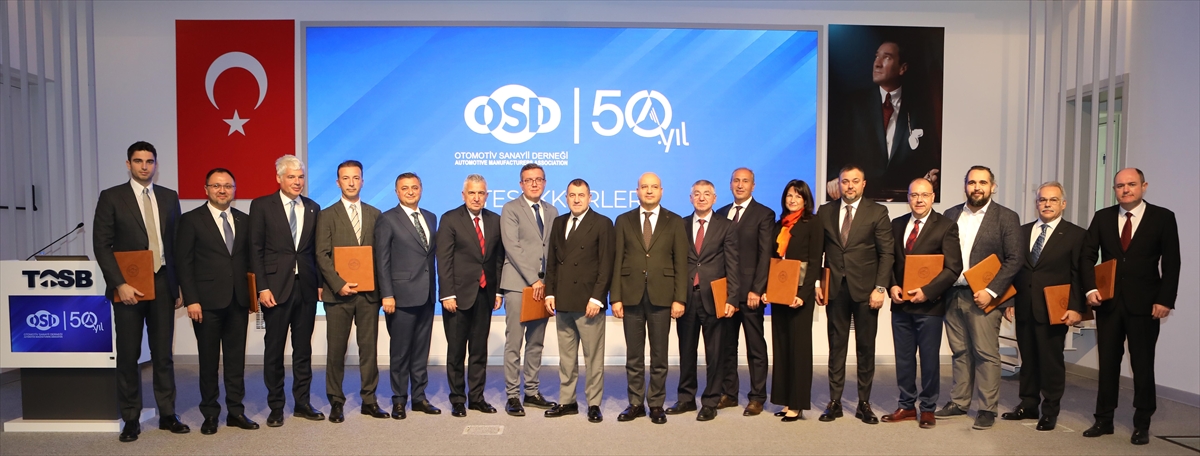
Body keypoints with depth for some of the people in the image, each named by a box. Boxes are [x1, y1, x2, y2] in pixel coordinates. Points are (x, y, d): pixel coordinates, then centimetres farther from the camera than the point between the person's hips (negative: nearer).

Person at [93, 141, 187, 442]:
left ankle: (167, 414, 17)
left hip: (163, 284, 3)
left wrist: (180, 286, 6)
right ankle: (131, 419, 16)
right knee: (128, 355, 6)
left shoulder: (169, 197, 9)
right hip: (128, 286, -2)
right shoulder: (111, 197, -1)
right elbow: (102, 245, -6)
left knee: (163, 352, 8)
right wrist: (120, 284, -15)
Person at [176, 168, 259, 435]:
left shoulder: (244, 220, 10)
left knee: (236, 358, 7)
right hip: (207, 302, -3)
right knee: (209, 360, 6)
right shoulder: (191, 220, -1)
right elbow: (183, 263, -5)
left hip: (238, 300, 3)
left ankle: (236, 411, 16)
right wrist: (191, 300, -11)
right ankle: (210, 414, 17)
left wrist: (253, 293, 4)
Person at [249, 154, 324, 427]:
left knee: (303, 348, 9)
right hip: (276, 287, -3)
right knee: (274, 349, 5)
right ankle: (276, 406, 16)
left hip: (306, 287, 3)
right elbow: (256, 249, -4)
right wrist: (262, 287, -10)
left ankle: (302, 402, 20)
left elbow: (316, 249, 10)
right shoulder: (262, 206, 0)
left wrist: (320, 282, 3)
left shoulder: (313, 208, 10)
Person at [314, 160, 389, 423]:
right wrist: (339, 284, -14)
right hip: (338, 293, -2)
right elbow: (322, 255, -3)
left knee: (369, 347, 6)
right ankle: (336, 402, 15)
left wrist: (379, 283, -4)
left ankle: (369, 400, 15)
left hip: (369, 292, 2)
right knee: (336, 349, 4)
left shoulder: (375, 214, 11)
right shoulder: (327, 215, 4)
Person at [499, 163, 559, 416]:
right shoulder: (510, 209, -1)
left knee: (536, 343, 10)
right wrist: (533, 280, -13)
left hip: (543, 285, 5)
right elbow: (512, 247, -10)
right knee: (514, 343, -2)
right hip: (518, 284, -5)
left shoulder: (551, 211, 15)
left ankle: (532, 391, 18)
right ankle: (512, 395, 5)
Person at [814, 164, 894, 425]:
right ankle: (834, 402, 13)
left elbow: (886, 253, -3)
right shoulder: (825, 212, 7)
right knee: (836, 346, 6)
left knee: (866, 348, 6)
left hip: (865, 289, -2)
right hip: (835, 288, 2)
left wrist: (880, 288, -11)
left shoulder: (877, 212, 0)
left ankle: (864, 404, 15)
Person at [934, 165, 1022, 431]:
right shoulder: (951, 215, 11)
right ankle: (959, 402, 20)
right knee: (960, 352, 11)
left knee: (986, 354, -1)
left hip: (983, 296, -4)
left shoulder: (1006, 218, -1)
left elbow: (1014, 259, -7)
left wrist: (991, 291, -15)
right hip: (952, 295, 4)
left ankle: (987, 409, 8)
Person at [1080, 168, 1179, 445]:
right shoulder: (1102, 217, 6)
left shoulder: (1163, 217, -1)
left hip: (1144, 304, -2)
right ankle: (1104, 420, 17)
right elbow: (1088, 255, 4)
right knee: (1107, 362, 9)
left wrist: (1164, 301, -10)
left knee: (1143, 365, 6)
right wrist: (1091, 288, -10)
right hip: (1108, 301, 2)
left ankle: (1142, 425, 17)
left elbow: (1171, 263, -3)